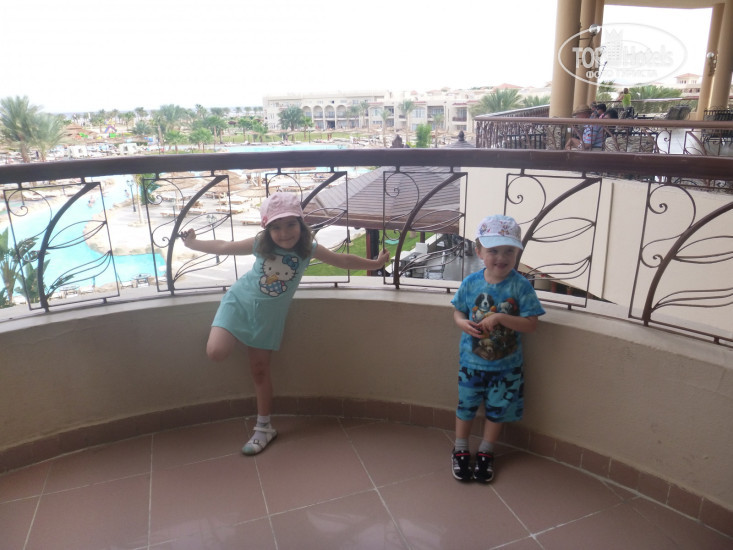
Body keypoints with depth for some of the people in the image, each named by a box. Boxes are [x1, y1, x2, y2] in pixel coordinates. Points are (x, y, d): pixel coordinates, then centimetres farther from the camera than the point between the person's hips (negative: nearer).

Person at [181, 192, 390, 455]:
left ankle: (264, 427, 26)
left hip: (267, 316, 1)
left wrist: (374, 263, 5)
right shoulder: (260, 244, -12)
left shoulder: (308, 249, -10)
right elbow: (224, 247, 2)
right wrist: (193, 244, 8)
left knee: (260, 371, 9)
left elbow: (342, 260, 1)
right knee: (216, 352, -22)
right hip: (238, 301, 0)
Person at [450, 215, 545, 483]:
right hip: (471, 362, 1)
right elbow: (458, 311, 3)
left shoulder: (521, 286, -17)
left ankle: (485, 453, 40)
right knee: (466, 406, 16)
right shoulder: (471, 283, -11)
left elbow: (531, 324, -17)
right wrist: (464, 323, -19)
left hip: (506, 366, -1)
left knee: (497, 410, 16)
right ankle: (460, 451, 39)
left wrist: (501, 318, -30)